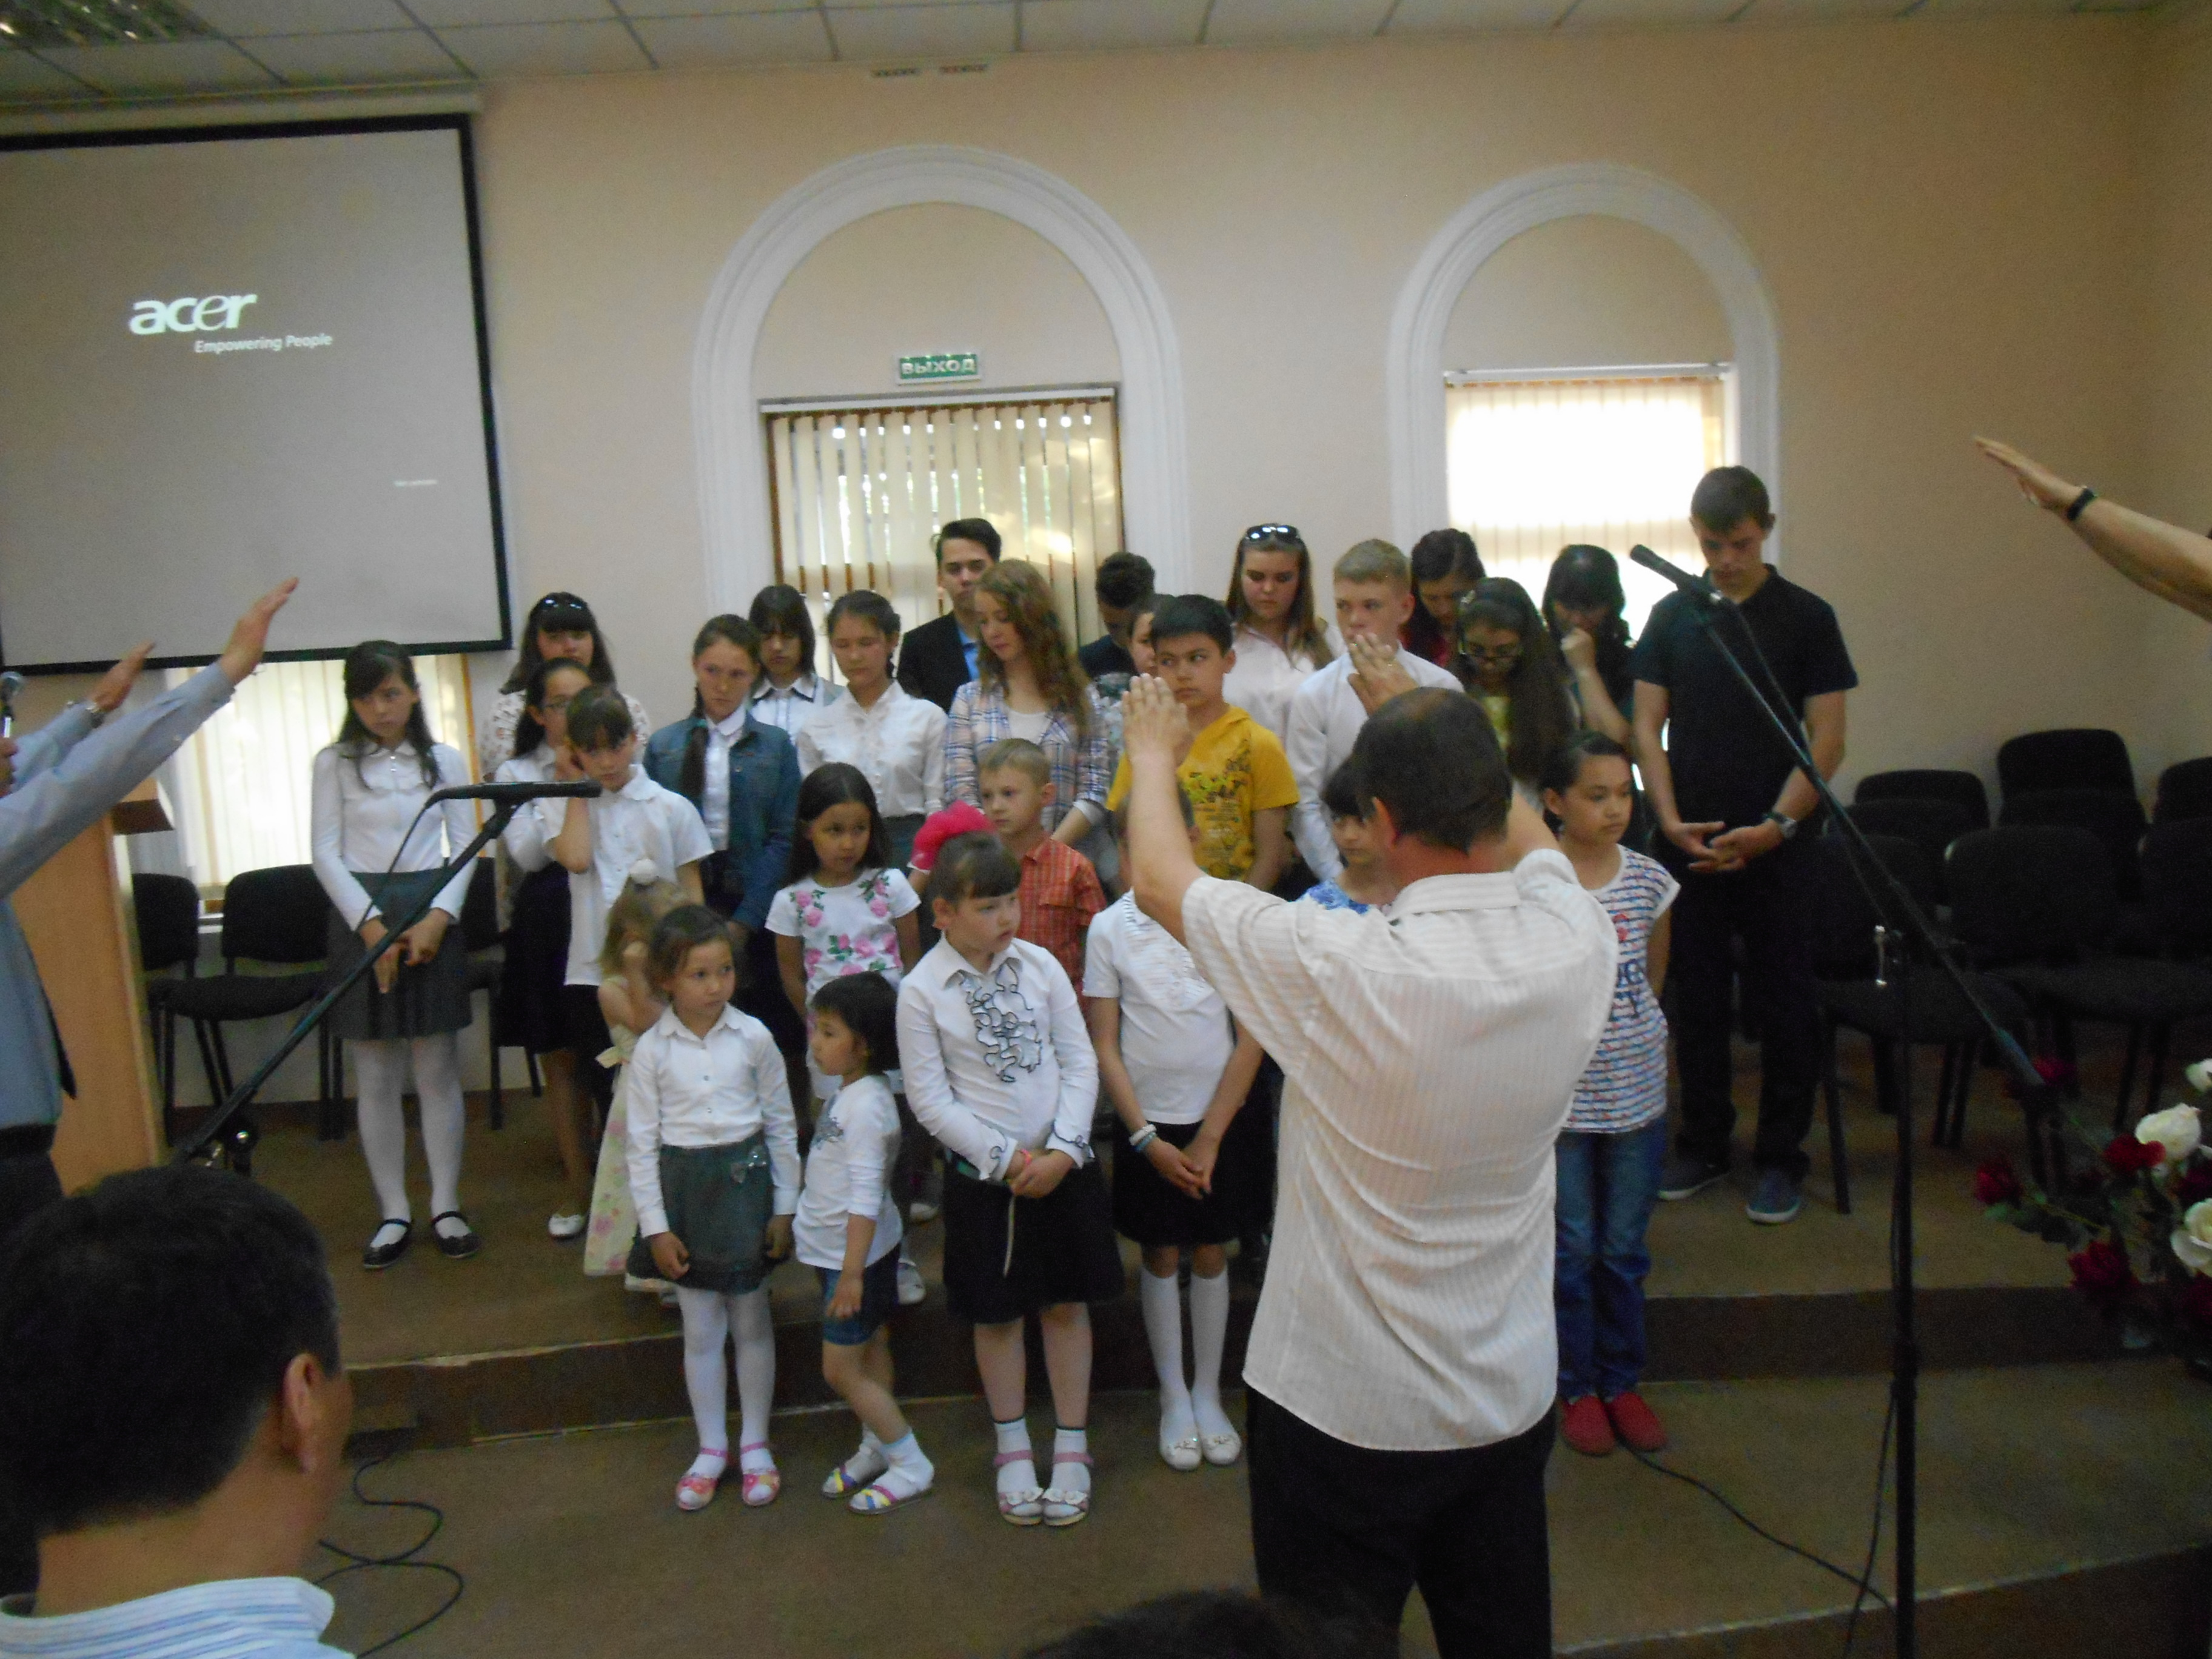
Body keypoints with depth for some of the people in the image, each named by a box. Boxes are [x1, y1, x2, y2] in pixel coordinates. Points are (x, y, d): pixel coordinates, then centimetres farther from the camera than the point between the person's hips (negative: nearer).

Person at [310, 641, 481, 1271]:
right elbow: (326, 853, -1)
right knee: (376, 1077, 4)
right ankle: (393, 1212, 14)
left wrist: (440, 917, -10)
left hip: (431, 911, 0)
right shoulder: (335, 763, 3)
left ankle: (446, 1206, 14)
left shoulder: (444, 760, 5)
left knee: (438, 1070, 4)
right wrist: (371, 924, -12)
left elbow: (465, 845, 3)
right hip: (361, 914, 0)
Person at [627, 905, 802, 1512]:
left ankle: (755, 1445, 27)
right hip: (684, 1186, 0)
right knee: (700, 1330, 10)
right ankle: (711, 1449, 27)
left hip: (745, 1179, 0)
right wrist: (655, 1225, -5)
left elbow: (782, 1125, 0)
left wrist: (785, 1208, 0)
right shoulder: (651, 1051, -7)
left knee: (751, 1323, 11)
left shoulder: (753, 1038, -7)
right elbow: (642, 1143, -2)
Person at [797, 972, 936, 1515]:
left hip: (857, 1253, -9)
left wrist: (851, 1272, -25)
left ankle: (910, 1465, 10)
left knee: (842, 1370, 0)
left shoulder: (867, 1106, -26)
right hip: (843, 1249, 9)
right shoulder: (849, 1093, 4)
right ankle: (876, 1449, 32)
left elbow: (866, 1197, -26)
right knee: (870, 1355, 19)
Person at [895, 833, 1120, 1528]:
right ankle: (1012, 1450, 32)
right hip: (982, 1176, -2)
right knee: (998, 1314, 12)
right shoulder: (921, 992, -10)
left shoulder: (1039, 965, -3)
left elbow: (1080, 1063, -2)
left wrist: (1062, 1151, -12)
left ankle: (1071, 1448, 28)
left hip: (1063, 1166, 2)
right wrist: (1006, 1157, -14)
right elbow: (931, 1099, -10)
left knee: (1067, 1305, 11)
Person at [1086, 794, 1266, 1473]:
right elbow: (1103, 1046, -4)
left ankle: (1208, 1394, 29)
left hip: (1219, 1118, 0)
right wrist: (1147, 1138, -9)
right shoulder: (1110, 927, -7)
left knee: (1210, 1254, 12)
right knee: (1160, 1258, 12)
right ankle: (1173, 1398, 27)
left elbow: (1252, 1038, -6)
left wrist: (1208, 1137, -8)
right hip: (1145, 1121, 0)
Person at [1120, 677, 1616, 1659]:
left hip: (1344, 1414, -5)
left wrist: (1153, 751, 8)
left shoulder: (1344, 969, -29)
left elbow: (1160, 881, -12)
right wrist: (1427, 714, 23)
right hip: (1512, 1396, 5)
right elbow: (1524, 834, 11)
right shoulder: (1576, 941, -14)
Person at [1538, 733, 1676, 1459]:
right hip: (1560, 1094, -3)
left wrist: (1634, 1039, 11)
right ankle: (1577, 1386, 27)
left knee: (1625, 1249, 14)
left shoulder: (1650, 880, -1)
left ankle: (1622, 1381, 32)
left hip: (1636, 1093, 3)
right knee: (1572, 1249, 10)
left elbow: (1654, 977, 12)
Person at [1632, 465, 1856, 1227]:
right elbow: (1647, 725, 4)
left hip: (1775, 845, -2)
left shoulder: (1806, 617, -1)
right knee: (1697, 999, 10)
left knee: (1784, 1004, 4)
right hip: (1689, 842, 2)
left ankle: (1780, 1158, 17)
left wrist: (1776, 825, -14)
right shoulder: (1672, 615, 6)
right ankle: (1703, 1145, 24)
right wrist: (1670, 820, -8)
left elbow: (1827, 740, -3)